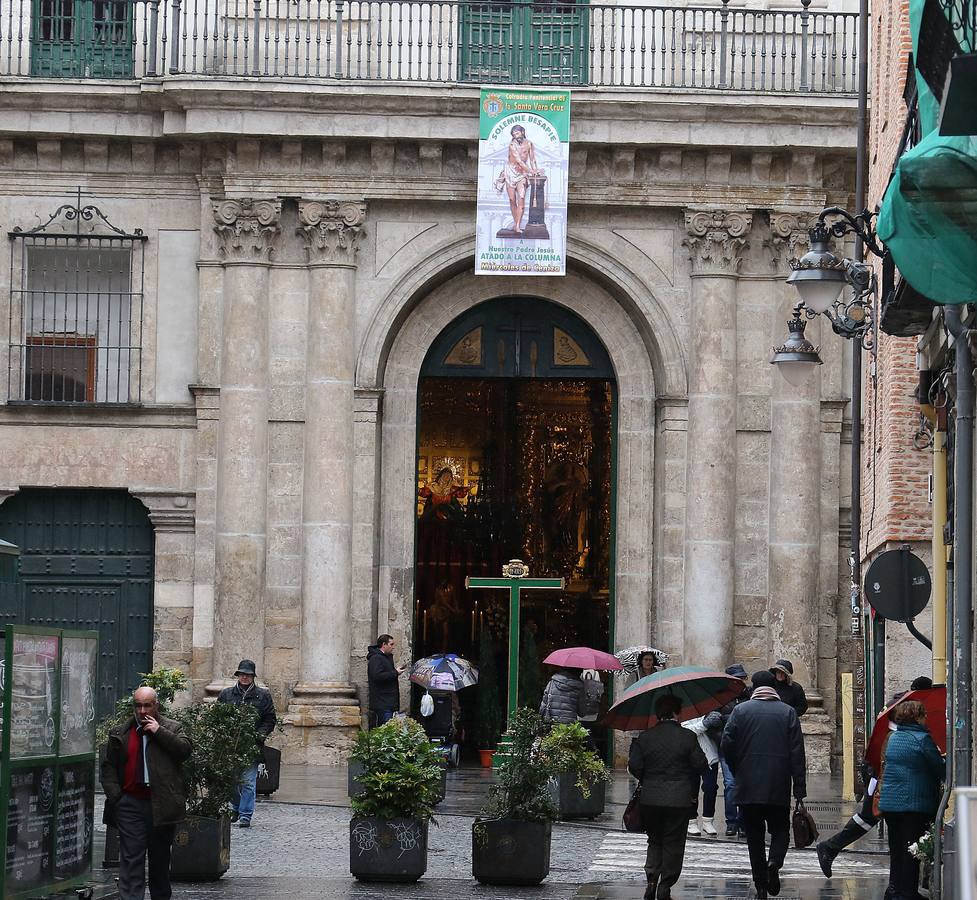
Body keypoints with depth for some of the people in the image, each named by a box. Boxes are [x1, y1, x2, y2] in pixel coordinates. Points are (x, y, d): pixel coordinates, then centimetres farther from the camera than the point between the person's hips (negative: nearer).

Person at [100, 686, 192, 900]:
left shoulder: (172, 729, 7)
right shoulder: (120, 733, 10)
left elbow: (185, 750, -10)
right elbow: (108, 767, 10)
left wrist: (159, 732, -11)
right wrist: (114, 795, -2)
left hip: (161, 805, 0)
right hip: (131, 804, 0)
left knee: (160, 858, 12)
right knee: (131, 858, -8)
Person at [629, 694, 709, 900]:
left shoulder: (644, 738, 0)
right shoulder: (687, 737, -6)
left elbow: (634, 766, -1)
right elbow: (701, 765, -4)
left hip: (650, 799, 2)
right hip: (679, 799, -2)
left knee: (654, 840, 17)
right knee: (673, 844, 7)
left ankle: (651, 880, 2)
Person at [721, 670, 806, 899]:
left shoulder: (740, 711, 1)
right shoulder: (788, 713, 2)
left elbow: (727, 744, -5)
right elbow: (797, 753, -3)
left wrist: (738, 773, 11)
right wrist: (800, 789, -2)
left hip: (748, 786, 0)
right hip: (778, 787, 0)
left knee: (754, 835, 8)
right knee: (780, 829, 14)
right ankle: (775, 861, -14)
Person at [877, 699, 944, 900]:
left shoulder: (893, 738, 11)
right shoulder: (922, 739, -11)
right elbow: (940, 769, -10)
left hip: (889, 803, 7)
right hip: (915, 804, -7)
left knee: (896, 851, 13)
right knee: (912, 853, -1)